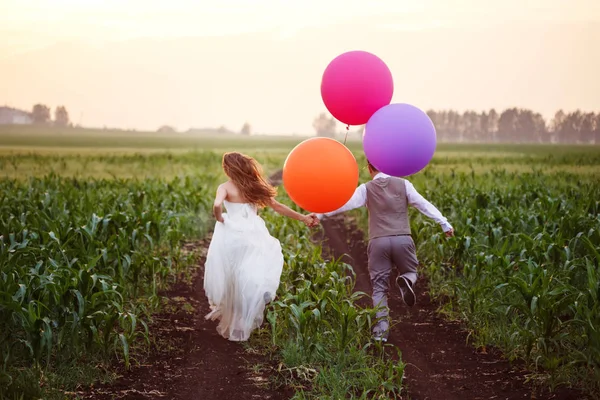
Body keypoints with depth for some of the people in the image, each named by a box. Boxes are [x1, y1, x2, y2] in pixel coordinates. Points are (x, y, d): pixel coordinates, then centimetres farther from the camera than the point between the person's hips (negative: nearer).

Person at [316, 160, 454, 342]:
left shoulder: (366, 189, 4)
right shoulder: (403, 184, 7)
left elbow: (344, 203, -3)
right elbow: (424, 205, 6)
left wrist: (319, 215, 1)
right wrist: (444, 223, 9)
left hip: (378, 241, 0)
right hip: (402, 239, 0)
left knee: (379, 287, 8)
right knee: (411, 272, 21)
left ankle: (381, 330, -1)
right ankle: (406, 281, -17)